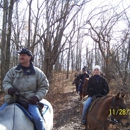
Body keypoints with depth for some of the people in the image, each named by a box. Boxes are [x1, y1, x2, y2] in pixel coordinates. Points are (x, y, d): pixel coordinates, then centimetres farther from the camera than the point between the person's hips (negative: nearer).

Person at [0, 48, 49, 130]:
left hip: (30, 101, -3)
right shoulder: (13, 71, 5)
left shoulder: (37, 72, 1)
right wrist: (9, 89, -19)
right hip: (12, 99, 3)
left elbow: (44, 86, 4)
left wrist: (37, 97, -11)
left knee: (37, 118, -22)